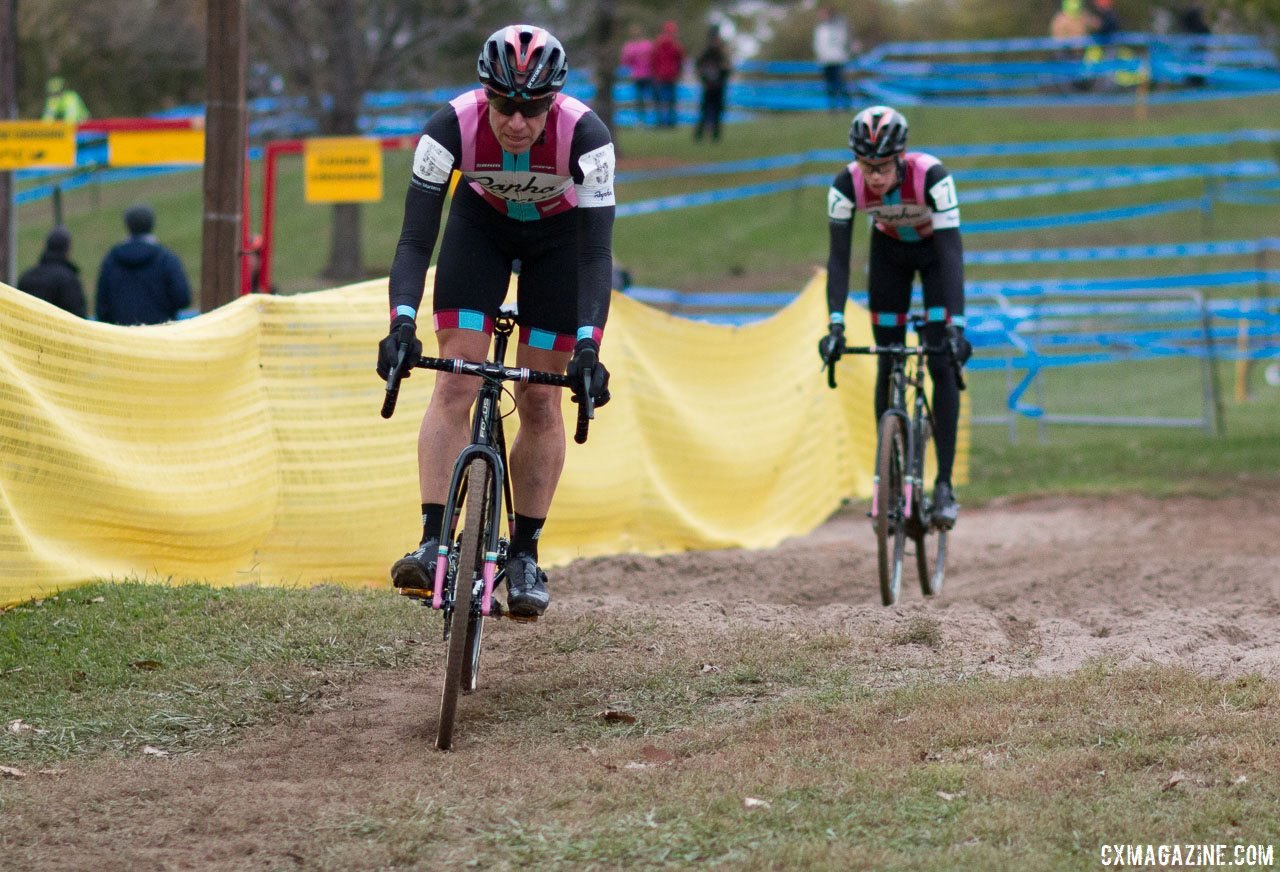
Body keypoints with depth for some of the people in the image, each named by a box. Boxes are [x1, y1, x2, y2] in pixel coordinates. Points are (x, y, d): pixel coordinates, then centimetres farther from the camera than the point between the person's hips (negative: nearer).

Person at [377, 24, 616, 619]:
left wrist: (588, 347, -47)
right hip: (481, 223, 1)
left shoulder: (585, 136, -36)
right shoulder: (453, 126, -34)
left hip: (560, 235, -1)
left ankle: (525, 555, 7)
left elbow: (597, 253, -36)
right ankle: (432, 542, -19)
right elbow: (416, 236, -33)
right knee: (456, 382, -14)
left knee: (539, 398, -4)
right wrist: (402, 324, -47)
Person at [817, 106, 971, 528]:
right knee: (888, 366, -3)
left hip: (934, 249, -2)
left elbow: (952, 253, -40)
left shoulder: (932, 176, -38)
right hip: (889, 252, 2)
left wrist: (957, 325, -49)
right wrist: (835, 325, -39)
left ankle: (944, 484, -11)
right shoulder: (846, 185, -31)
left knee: (941, 364, -13)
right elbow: (839, 256, -29)